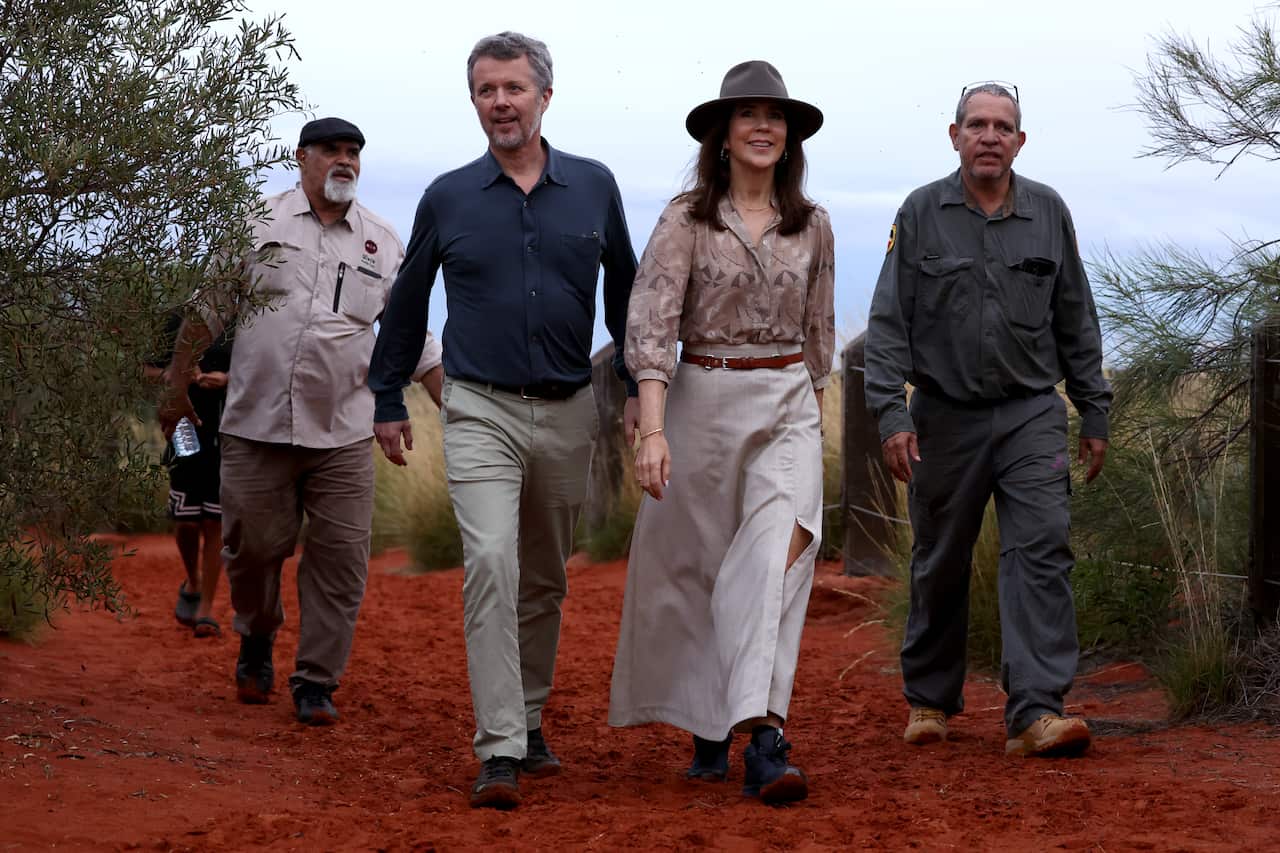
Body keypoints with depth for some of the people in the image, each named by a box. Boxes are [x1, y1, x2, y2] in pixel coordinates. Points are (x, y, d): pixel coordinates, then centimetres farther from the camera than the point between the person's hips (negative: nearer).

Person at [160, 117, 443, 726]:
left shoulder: (382, 242, 10)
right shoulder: (257, 223, 4)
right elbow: (207, 307, 10)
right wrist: (177, 381, 10)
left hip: (343, 431, 1)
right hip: (256, 424, -1)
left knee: (341, 558, -3)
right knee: (253, 545, 5)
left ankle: (316, 682, 7)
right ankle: (256, 642, 33)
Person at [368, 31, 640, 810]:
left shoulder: (594, 188, 4)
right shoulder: (448, 198, 1)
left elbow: (623, 293, 13)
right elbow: (407, 304, 12)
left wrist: (638, 386, 9)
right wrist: (389, 401, 14)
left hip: (567, 414, 2)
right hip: (481, 412, -2)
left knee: (545, 579, 13)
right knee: (491, 564, -17)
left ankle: (530, 723, 29)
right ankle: (501, 753, -19)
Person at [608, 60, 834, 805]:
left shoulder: (812, 226, 6)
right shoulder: (687, 219, -5)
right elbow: (650, 324, -14)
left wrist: (815, 424, 19)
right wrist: (652, 429, -24)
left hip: (788, 406, 1)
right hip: (702, 400, -1)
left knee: (780, 551, -19)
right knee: (696, 568, 8)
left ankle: (763, 737, -28)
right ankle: (708, 727, 27)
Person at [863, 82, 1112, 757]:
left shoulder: (1048, 213, 6)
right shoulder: (921, 213, 0)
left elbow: (1076, 321, 12)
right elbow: (888, 322, -2)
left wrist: (1094, 413, 11)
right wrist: (891, 415, -10)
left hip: (1031, 413, 1)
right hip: (946, 416, -1)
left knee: (1041, 552, -12)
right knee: (940, 565, 9)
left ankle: (1036, 711, -16)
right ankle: (929, 699, 25)